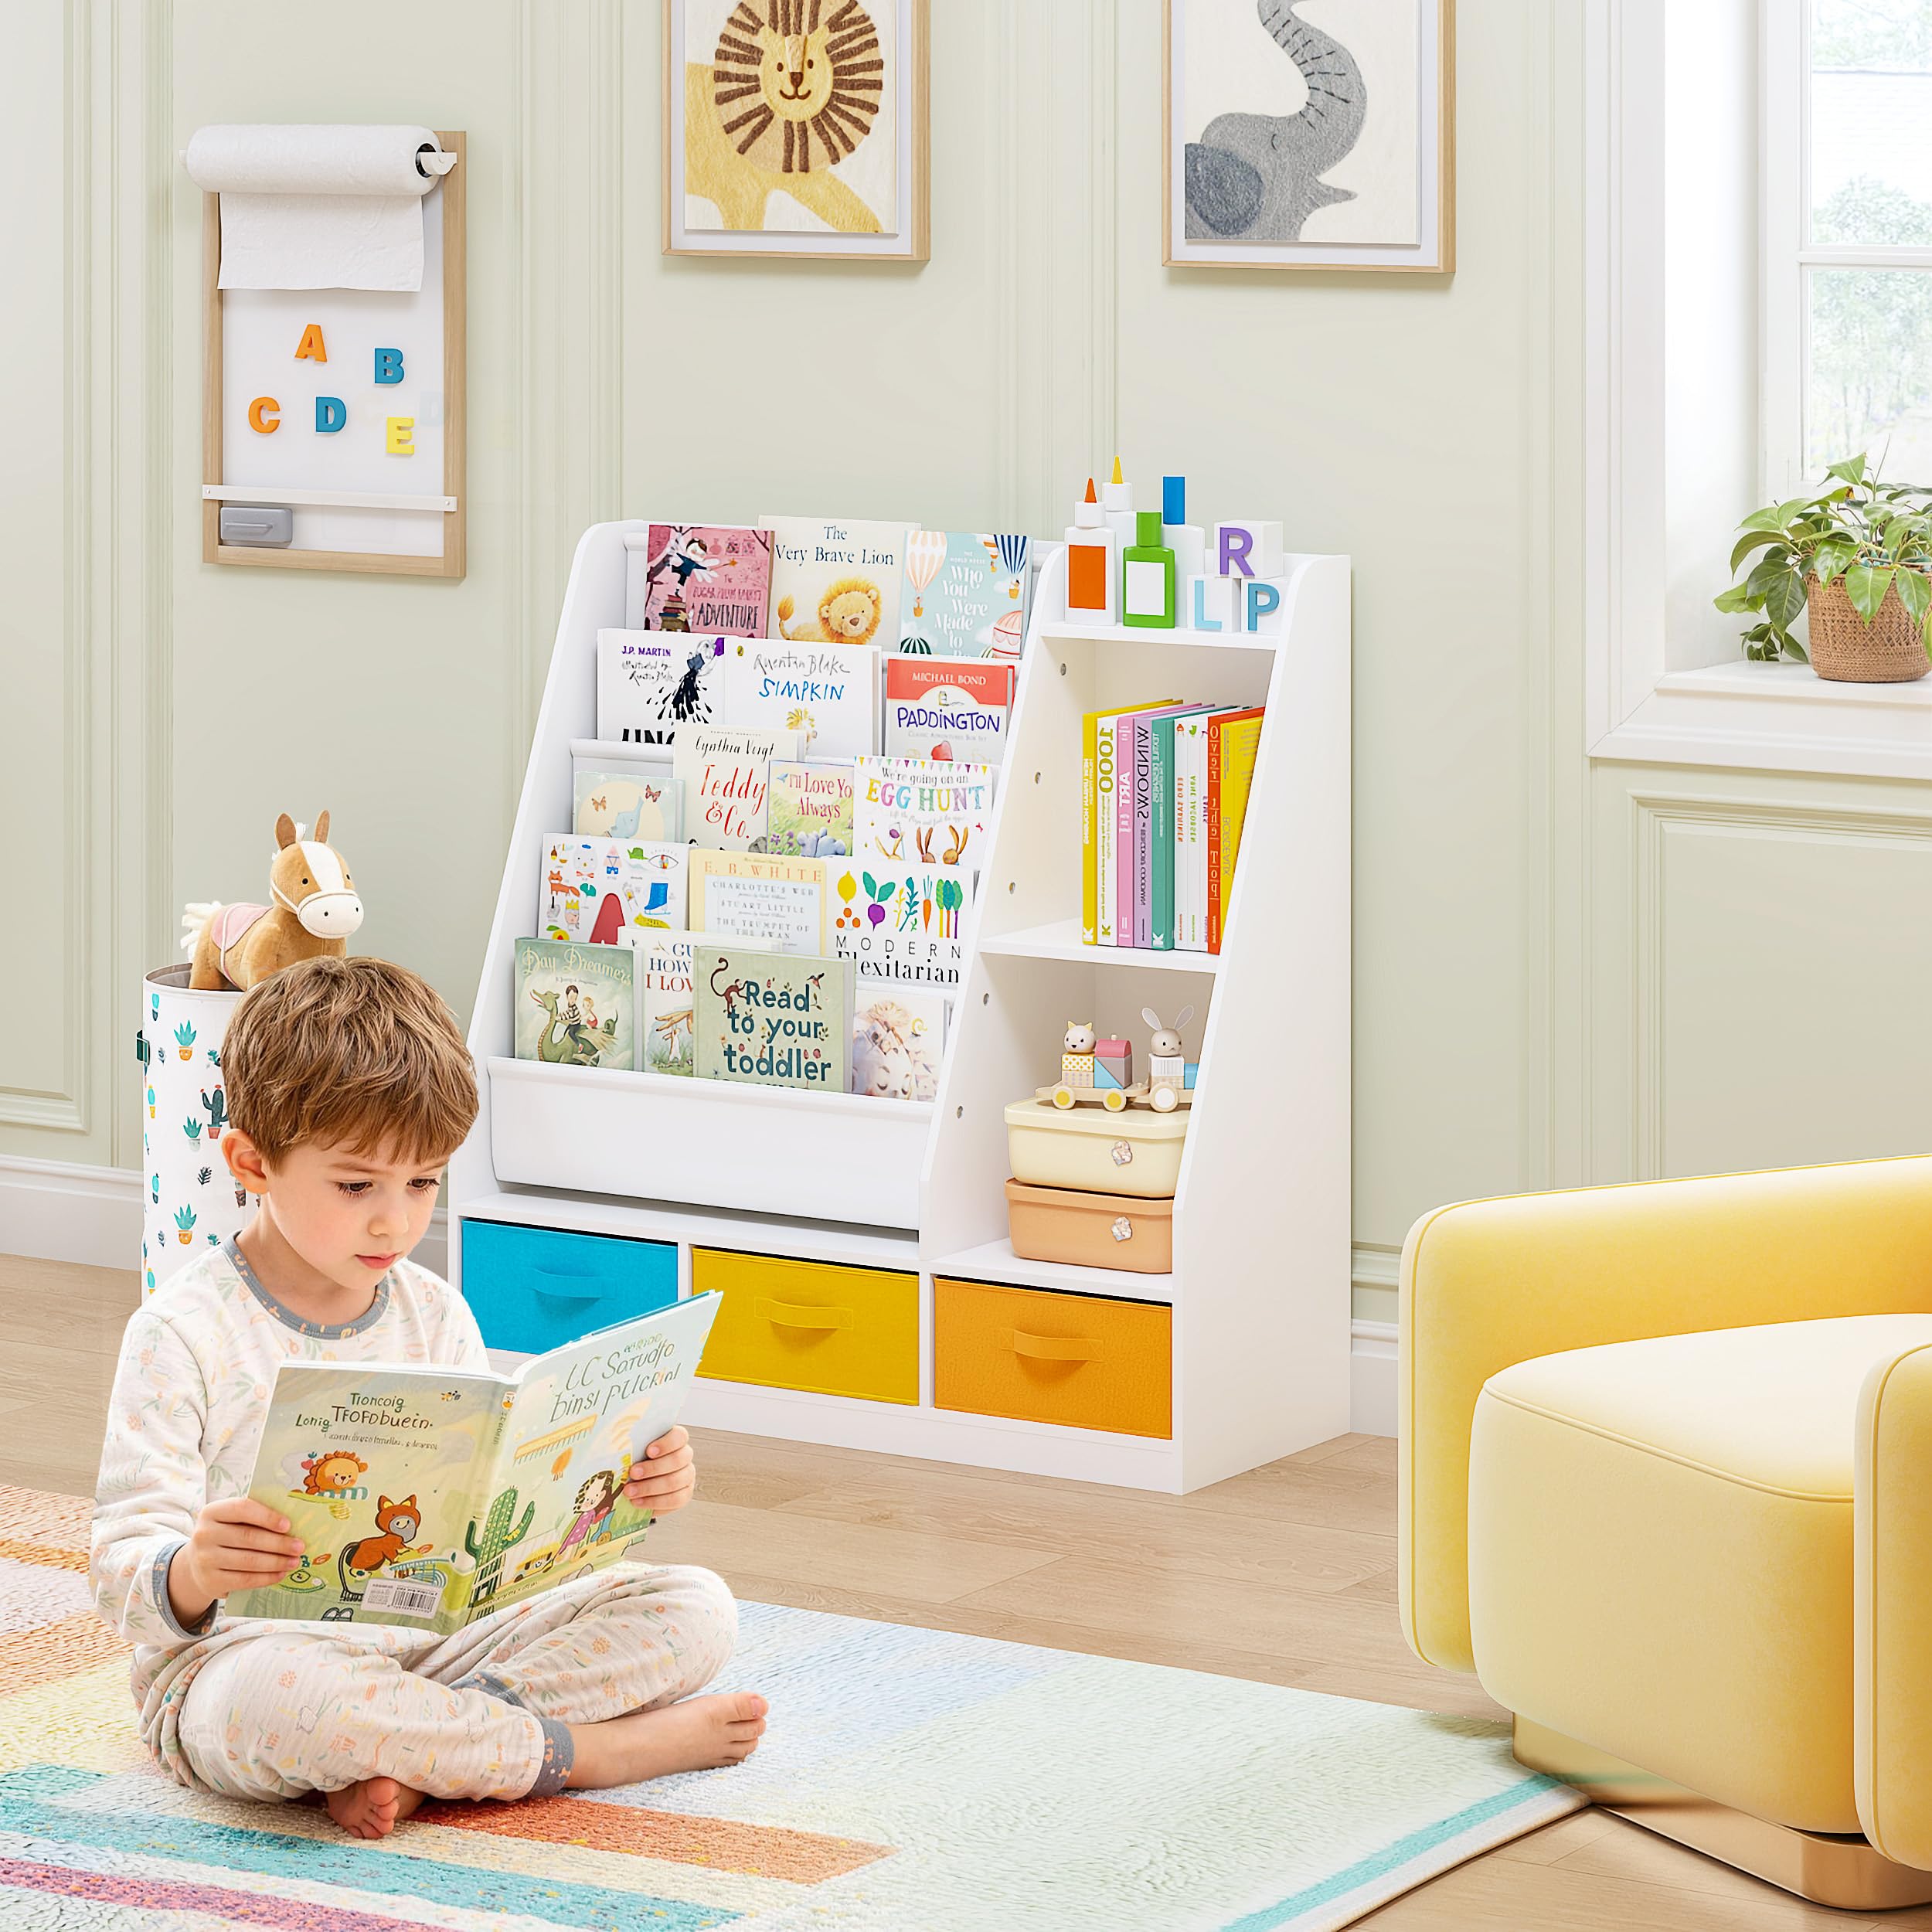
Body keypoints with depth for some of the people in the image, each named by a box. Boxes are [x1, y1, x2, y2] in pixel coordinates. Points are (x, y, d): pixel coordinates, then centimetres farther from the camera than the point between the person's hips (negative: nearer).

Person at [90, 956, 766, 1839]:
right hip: (228, 1656, -6)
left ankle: (416, 1752, -25)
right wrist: (193, 1574, -37)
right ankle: (602, 1748, -24)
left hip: (425, 1644, 6)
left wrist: (623, 1491, -7)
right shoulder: (184, 1334, -9)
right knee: (281, 1696, -44)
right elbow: (121, 1571, -13)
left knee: (695, 1608, -9)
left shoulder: (437, 1317, 9)